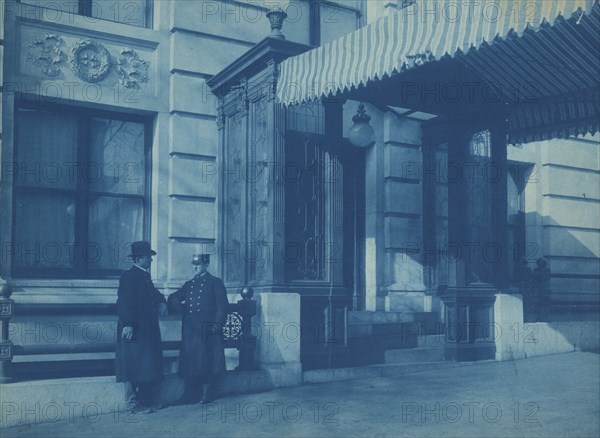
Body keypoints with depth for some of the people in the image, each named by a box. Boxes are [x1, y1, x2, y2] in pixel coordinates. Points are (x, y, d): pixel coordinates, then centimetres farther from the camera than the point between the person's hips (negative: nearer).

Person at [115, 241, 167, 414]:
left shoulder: (145, 276, 15)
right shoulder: (129, 276, -12)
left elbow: (153, 294, 25)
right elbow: (124, 302, -19)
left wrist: (161, 302, 3)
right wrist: (128, 324, -26)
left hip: (148, 328, 9)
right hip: (134, 329, -9)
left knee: (150, 366, 11)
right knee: (133, 366, -2)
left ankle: (147, 401, 18)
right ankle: (132, 403, 5)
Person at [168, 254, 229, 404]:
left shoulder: (215, 283, 4)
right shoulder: (189, 284, 20)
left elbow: (222, 306, -2)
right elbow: (173, 299, 21)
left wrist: (217, 325, -13)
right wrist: (180, 305, -1)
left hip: (207, 329, -5)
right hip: (190, 329, 5)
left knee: (207, 361, -4)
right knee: (189, 361, 3)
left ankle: (207, 395, 4)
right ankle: (191, 396, 10)